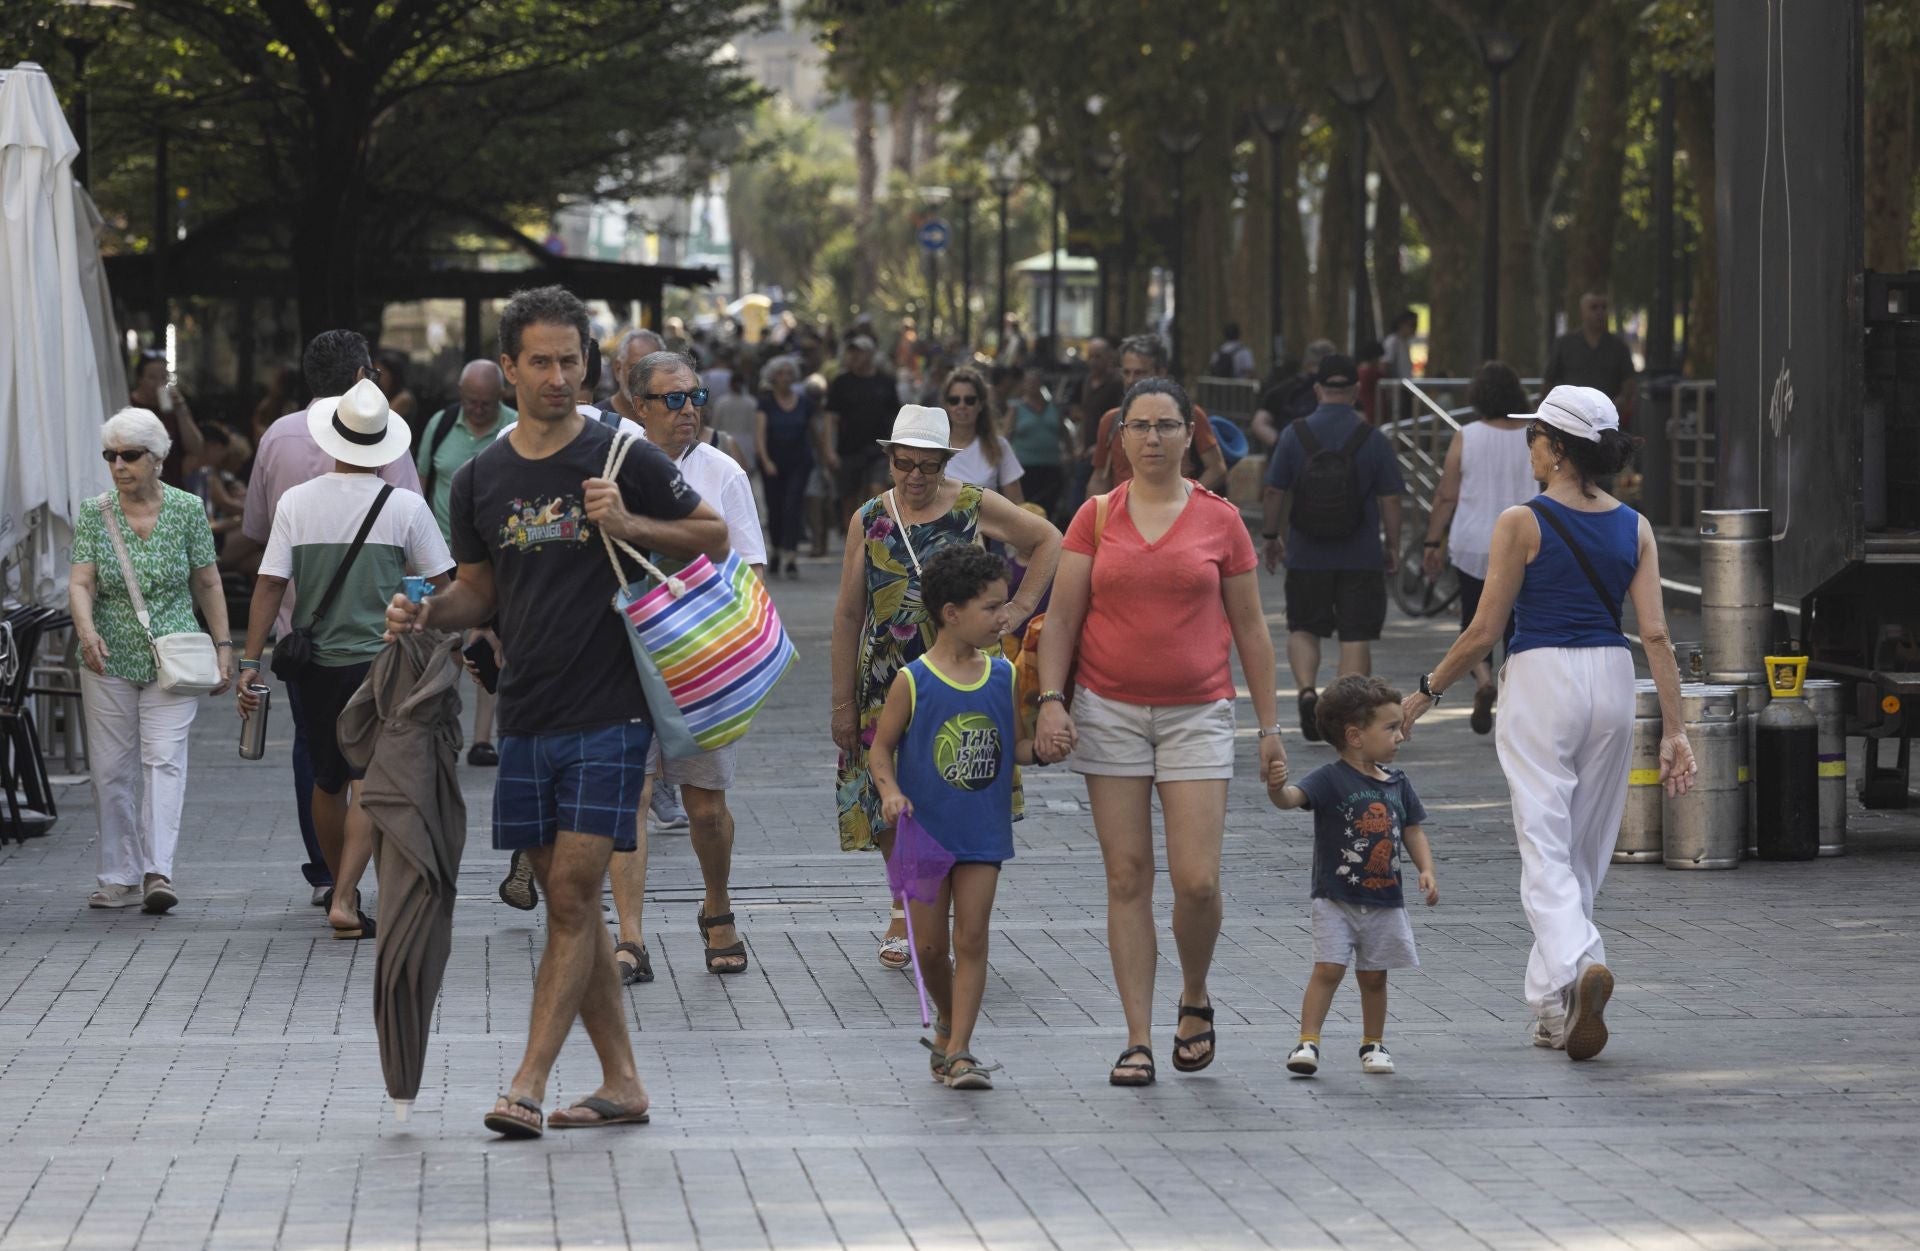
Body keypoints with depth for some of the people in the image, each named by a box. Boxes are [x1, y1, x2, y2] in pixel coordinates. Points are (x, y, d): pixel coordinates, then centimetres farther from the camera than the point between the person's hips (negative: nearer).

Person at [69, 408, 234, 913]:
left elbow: (207, 583, 6)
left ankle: (157, 872, -19)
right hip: (109, 660, 2)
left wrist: (224, 645, 3)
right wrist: (86, 630, -27)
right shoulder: (94, 513, 0)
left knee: (164, 758, -13)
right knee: (111, 768, 3)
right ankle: (119, 879, 11)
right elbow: (81, 582, -8)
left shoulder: (188, 510, -1)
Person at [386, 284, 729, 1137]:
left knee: (573, 894, -10)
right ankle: (621, 1082, 16)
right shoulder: (481, 479, 9)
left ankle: (528, 1084, -12)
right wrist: (427, 615, -3)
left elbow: (715, 537, 4)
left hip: (609, 714, -5)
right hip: (525, 715, 5)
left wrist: (630, 525, -13)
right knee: (567, 900, 7)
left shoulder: (624, 458, -4)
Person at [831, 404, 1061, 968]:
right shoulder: (869, 520, 4)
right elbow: (848, 614, 6)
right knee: (890, 806, 2)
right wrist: (843, 701, 4)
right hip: (888, 684, 2)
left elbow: (1049, 542, 10)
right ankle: (907, 906, 24)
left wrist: (1017, 610, 0)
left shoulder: (976, 508, 0)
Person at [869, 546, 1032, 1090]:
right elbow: (881, 747, -3)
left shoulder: (1004, 677, 2)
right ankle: (948, 1028, 30)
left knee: (971, 939, -5)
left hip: (983, 834, 2)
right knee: (931, 946, 5)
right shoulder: (913, 682, -9)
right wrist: (891, 791, -20)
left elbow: (1020, 747, 9)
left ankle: (958, 1052, -4)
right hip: (926, 832, -2)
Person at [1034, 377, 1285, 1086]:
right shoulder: (1096, 518, 4)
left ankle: (1194, 999, 19)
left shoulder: (1220, 521, 3)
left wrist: (1269, 724, 6)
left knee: (1197, 881, -9)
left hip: (1196, 715, -1)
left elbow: (1250, 628, 8)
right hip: (1110, 712, 1)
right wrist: (1051, 698, -10)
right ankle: (1138, 1039, 4)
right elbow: (1063, 616, 3)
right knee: (1127, 878, 0)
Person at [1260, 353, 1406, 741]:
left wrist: (1271, 537, 13)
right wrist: (1392, 546, 9)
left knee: (1303, 629, 16)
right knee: (1356, 636, 5)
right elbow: (1390, 500, -3)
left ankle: (1307, 689, -7)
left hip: (1307, 556, 1)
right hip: (1361, 558, -1)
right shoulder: (1372, 439, -6)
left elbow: (1274, 493, -1)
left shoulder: (1295, 435, -4)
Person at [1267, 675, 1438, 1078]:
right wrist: (1276, 789, -50)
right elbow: (1292, 798, -27)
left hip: (1385, 900, 5)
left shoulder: (1396, 784, 6)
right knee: (1328, 969, -12)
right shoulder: (1331, 780, -11)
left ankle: (1373, 1044, 25)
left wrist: (1426, 870, 0)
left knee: (1374, 976, 11)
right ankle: (1308, 1042, -10)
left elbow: (1412, 830, 15)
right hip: (1337, 898, -5)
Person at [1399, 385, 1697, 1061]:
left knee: (1545, 847, -6)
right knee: (1585, 855, 14)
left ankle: (1577, 963, -33)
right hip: (1612, 682, 5)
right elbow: (1655, 634, -1)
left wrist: (1426, 692, 8)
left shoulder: (1523, 523, -7)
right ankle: (1552, 1013, 20)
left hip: (1542, 682, -5)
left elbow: (1484, 630, -5)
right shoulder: (1634, 528, 5)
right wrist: (1674, 731, 0)